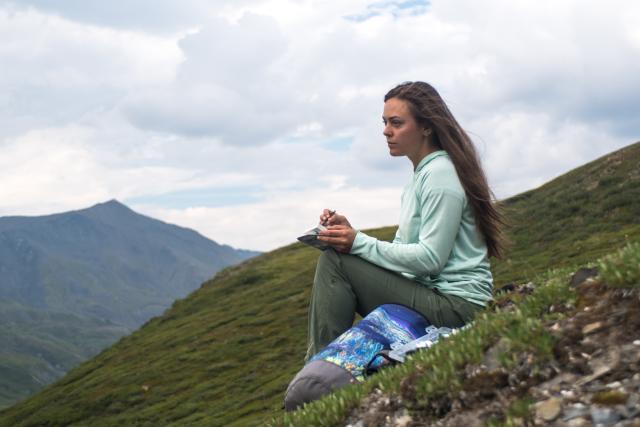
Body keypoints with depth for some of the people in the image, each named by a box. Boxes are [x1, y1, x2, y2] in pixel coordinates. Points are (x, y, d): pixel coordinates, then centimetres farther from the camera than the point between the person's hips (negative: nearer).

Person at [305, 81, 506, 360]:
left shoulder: (440, 173, -12)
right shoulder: (422, 174, 17)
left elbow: (430, 258, -20)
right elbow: (403, 248, 14)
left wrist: (360, 243, -17)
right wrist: (350, 233, 1)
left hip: (456, 304, -10)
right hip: (433, 296, 10)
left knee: (334, 262, -15)